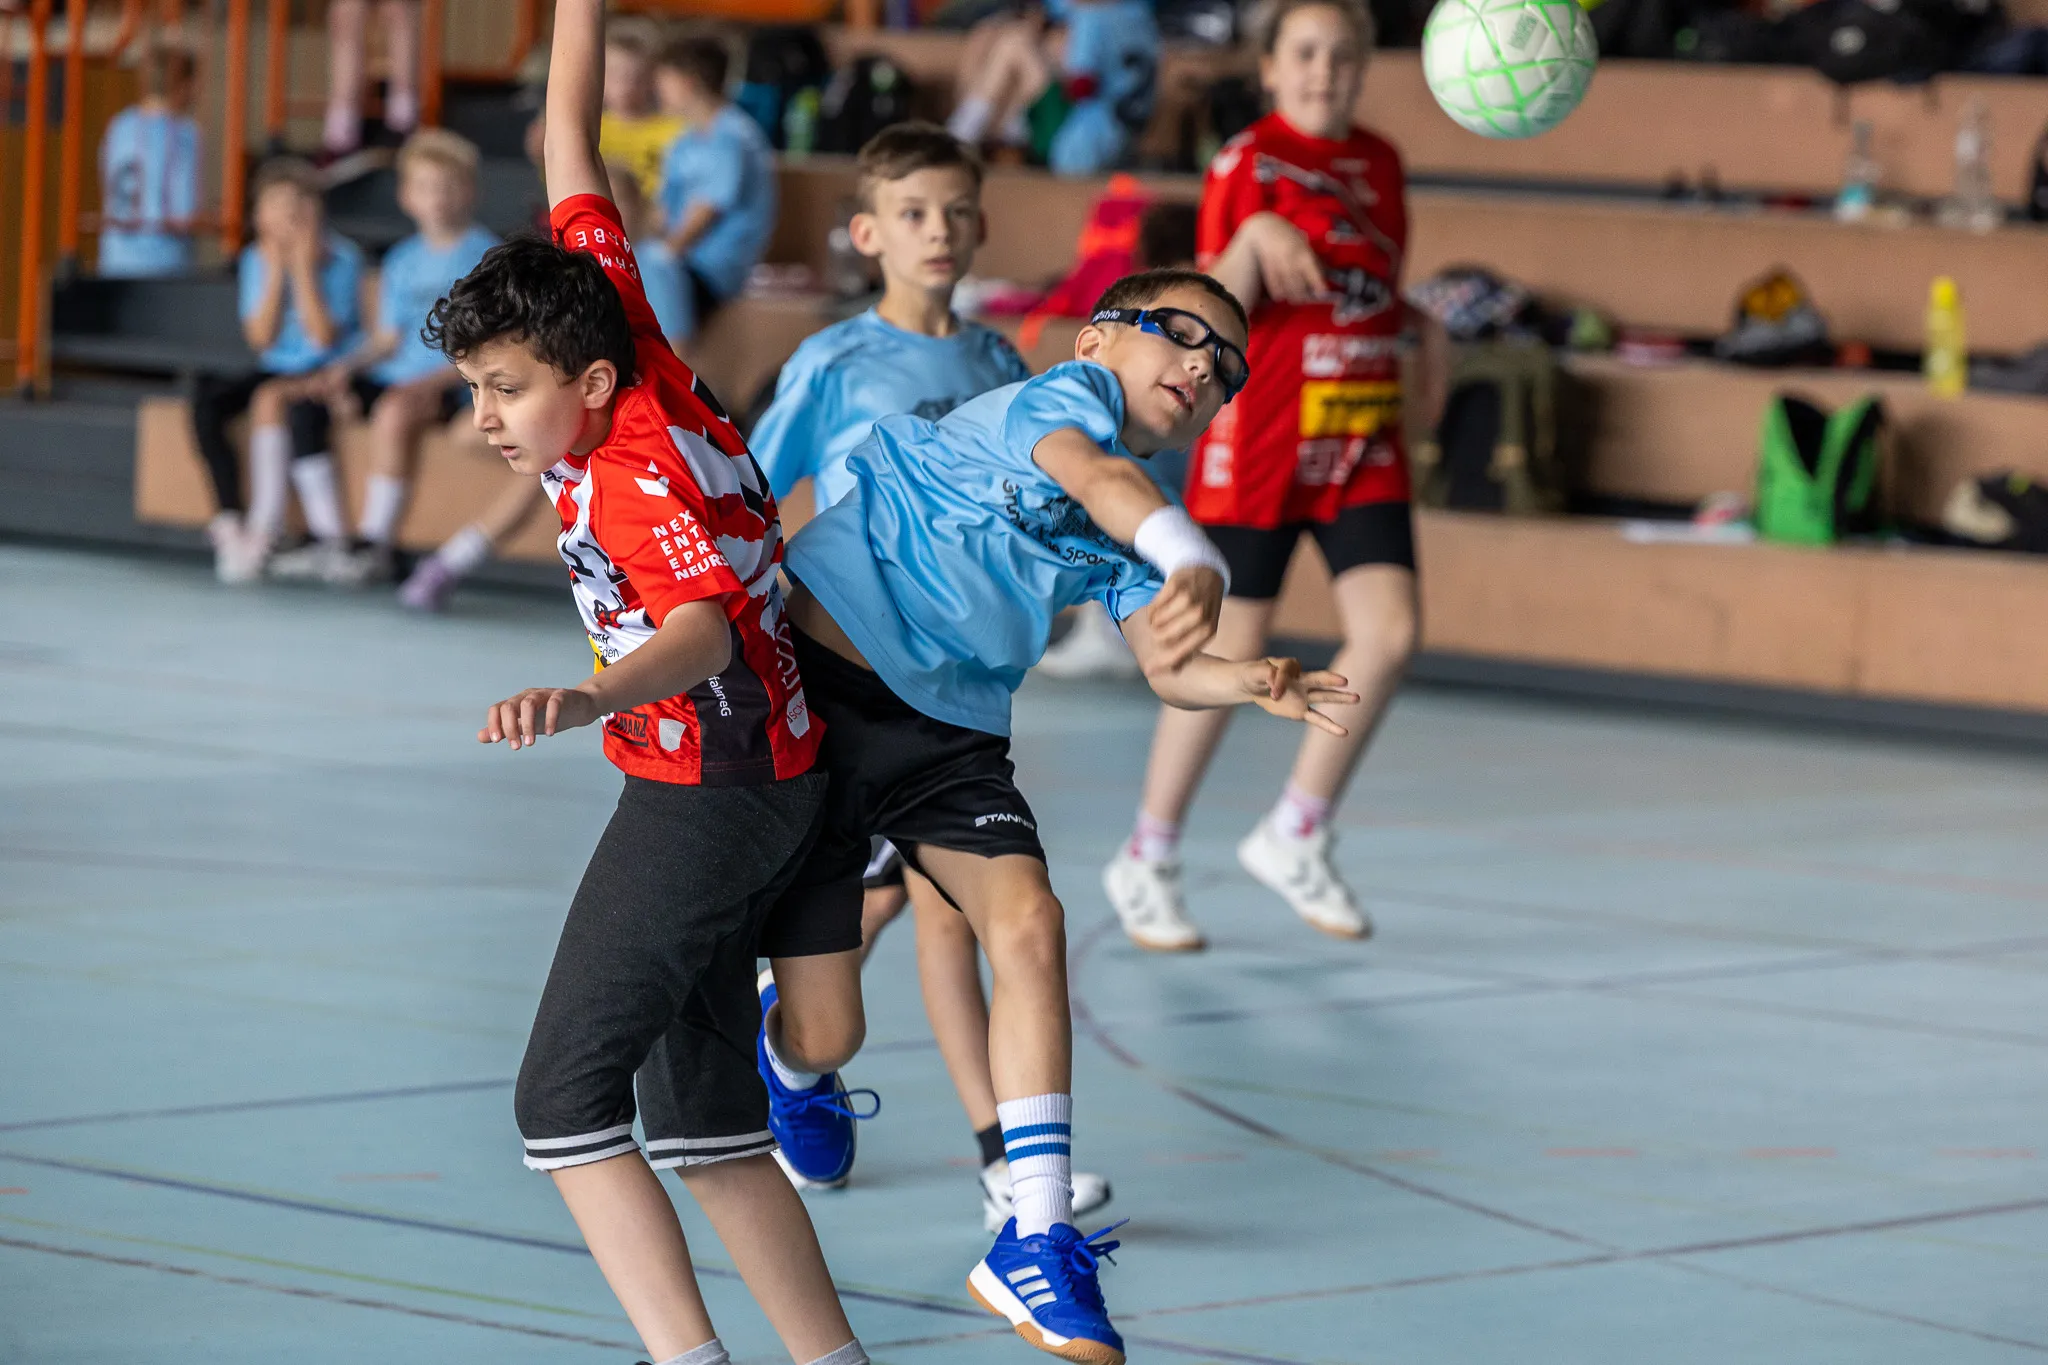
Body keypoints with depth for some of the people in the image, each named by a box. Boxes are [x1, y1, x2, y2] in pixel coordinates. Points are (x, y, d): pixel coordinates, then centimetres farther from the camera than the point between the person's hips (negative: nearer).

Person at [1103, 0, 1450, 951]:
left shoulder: (1378, 163, 12)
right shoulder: (1245, 163, -5)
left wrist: (1425, 329, 4)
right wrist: (1255, 237, -28)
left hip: (1364, 442, 5)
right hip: (1261, 438, -5)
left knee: (1389, 634, -11)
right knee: (1230, 654, 0)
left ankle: (1295, 837, 7)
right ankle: (1148, 861, 16)